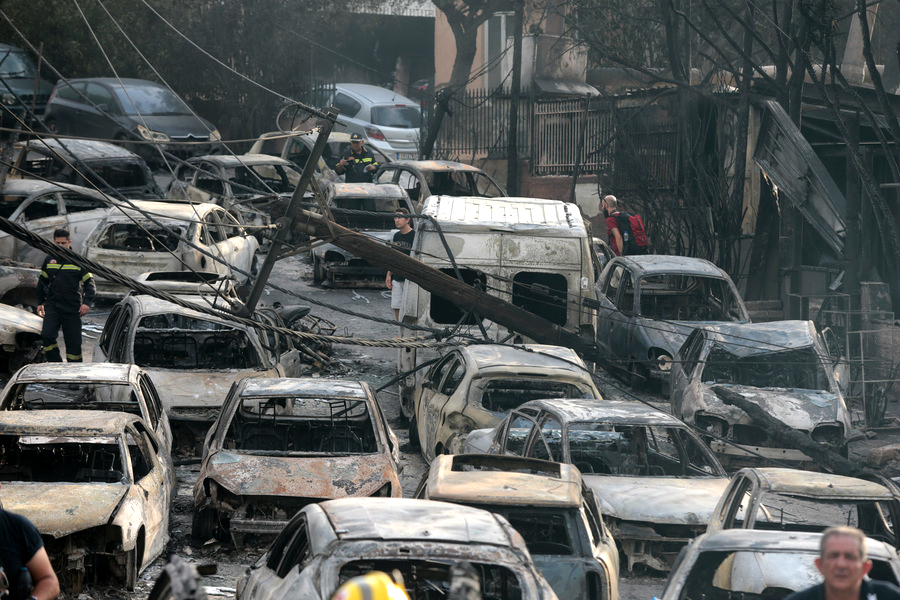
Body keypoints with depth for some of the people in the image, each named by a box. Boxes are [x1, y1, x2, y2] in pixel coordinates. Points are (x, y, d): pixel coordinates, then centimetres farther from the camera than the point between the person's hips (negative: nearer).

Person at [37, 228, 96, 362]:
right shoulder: (49, 261, 10)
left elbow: (89, 283, 1)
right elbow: (42, 282, 22)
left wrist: (86, 302, -13)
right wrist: (40, 302, 19)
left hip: (72, 309, -2)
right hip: (52, 306, 2)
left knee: (73, 342, 0)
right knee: (47, 335, -17)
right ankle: (55, 363, -7)